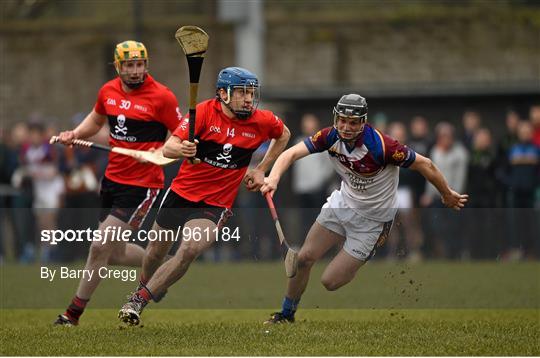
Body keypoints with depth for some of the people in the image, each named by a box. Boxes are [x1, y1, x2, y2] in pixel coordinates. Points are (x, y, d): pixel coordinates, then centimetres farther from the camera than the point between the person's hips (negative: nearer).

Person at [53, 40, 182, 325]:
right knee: (115, 253, 13)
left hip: (141, 185, -7)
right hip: (112, 180, 7)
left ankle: (74, 312, 4)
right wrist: (75, 134, 8)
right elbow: (96, 119, 25)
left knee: (100, 248, -9)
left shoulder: (161, 97, -13)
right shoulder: (108, 91, 5)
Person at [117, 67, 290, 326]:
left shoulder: (262, 121, -7)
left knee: (190, 250, -24)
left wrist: (261, 170, 11)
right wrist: (182, 149, -44)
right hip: (181, 193, 0)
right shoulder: (205, 112, -14)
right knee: (156, 250, 14)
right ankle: (145, 286, 46)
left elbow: (283, 135, 18)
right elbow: (167, 148, -21)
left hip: (216, 204, 0)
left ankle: (139, 300, -12)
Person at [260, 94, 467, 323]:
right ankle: (287, 314, 28)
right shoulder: (331, 136, -16)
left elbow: (425, 165, -21)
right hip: (343, 202, 5)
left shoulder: (380, 146, -32)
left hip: (372, 221, -5)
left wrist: (448, 196, -7)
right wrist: (273, 178, -43)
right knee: (304, 258, 5)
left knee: (331, 281, -7)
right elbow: (291, 153, -22)